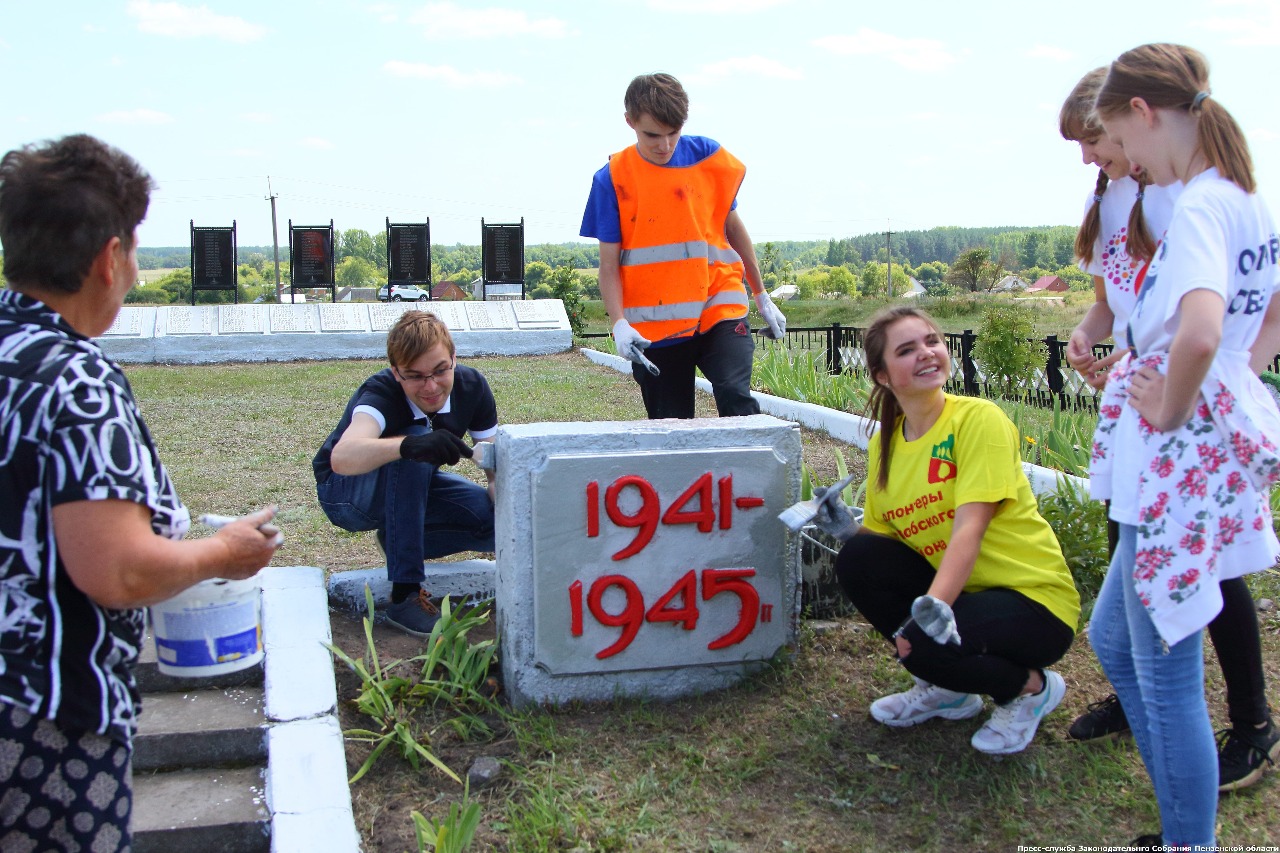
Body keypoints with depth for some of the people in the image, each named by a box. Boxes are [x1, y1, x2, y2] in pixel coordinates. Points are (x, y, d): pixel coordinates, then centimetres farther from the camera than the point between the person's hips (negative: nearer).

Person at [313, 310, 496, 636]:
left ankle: (398, 540, 6)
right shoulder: (380, 393, -33)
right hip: (346, 493, -5)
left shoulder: (472, 386, -18)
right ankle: (404, 594, -31)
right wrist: (409, 446, -70)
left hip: (412, 487, 5)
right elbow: (342, 458, -53)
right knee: (415, 441, -37)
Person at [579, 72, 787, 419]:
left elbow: (733, 225, 15)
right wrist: (620, 323, -20)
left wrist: (762, 296, 19)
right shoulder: (612, 179, -2)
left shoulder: (708, 157, 2)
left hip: (719, 309, 0)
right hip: (653, 330, 0)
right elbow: (609, 265, -4)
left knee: (736, 396, -22)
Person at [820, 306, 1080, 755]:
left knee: (924, 640, -31)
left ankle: (1031, 686, 3)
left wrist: (934, 604, -39)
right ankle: (946, 689, 5)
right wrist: (848, 531, -14)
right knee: (857, 559, -15)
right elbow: (882, 539, 7)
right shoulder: (884, 444, 3)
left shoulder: (978, 418, -16)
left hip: (1033, 599, -6)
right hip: (955, 587, 6)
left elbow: (969, 529, -26)